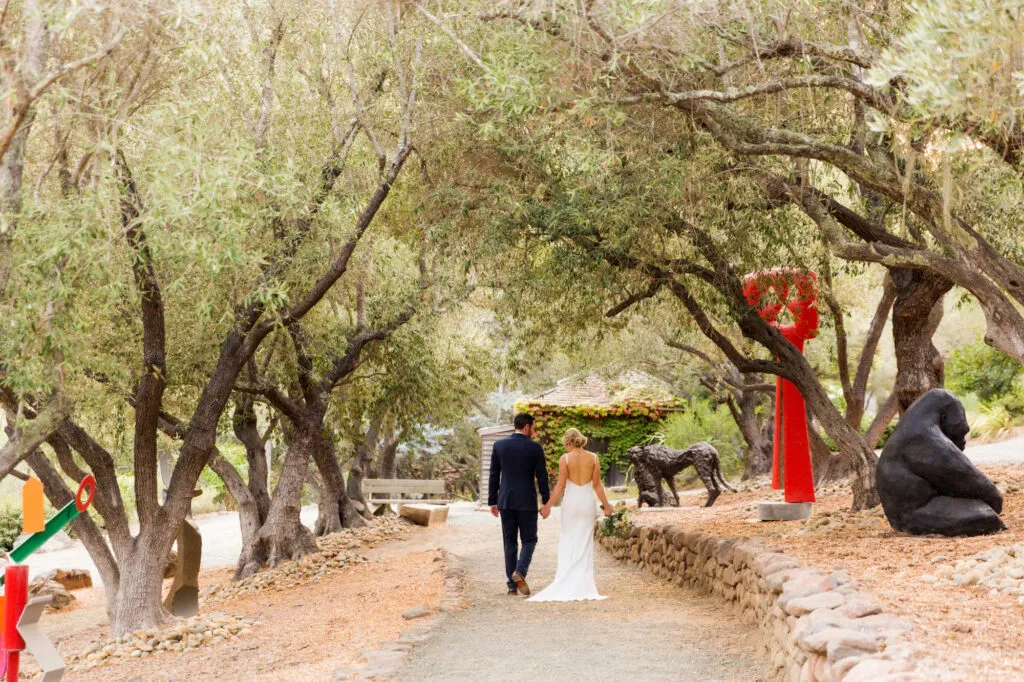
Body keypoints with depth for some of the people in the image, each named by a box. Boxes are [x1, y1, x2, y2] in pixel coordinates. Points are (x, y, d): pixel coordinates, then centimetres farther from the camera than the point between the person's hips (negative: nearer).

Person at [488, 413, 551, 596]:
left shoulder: (499, 445, 2)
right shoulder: (535, 447, -5)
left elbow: (494, 476, 4)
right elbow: (542, 477, -5)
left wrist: (492, 502, 10)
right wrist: (547, 503, 2)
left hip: (505, 500, 3)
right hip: (527, 502, -3)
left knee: (510, 542, 8)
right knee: (529, 540, 9)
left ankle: (512, 585, 6)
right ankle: (520, 571, -16)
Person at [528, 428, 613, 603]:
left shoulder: (565, 459, -8)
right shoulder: (593, 458, 0)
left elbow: (561, 486, -9)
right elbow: (597, 485, 0)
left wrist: (548, 506, -4)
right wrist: (606, 505, 9)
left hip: (571, 501, -2)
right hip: (588, 501, 2)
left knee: (568, 540, 10)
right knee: (585, 541, 8)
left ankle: (566, 577, 5)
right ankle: (583, 581, 7)